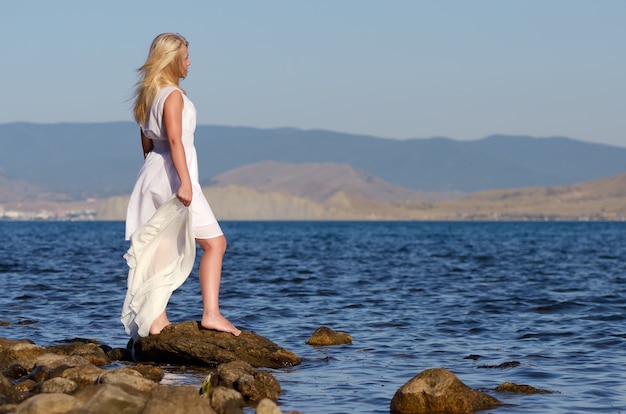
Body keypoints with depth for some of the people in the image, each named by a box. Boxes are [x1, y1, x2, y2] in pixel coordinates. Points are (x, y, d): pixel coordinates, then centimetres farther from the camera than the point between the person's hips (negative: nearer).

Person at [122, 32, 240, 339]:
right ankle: (211, 314, -12)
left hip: (153, 176, 9)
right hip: (173, 175, -9)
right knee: (214, 243, -6)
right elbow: (174, 139, -21)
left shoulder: (148, 95, 15)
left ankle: (156, 319, 9)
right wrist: (185, 181, -25)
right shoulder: (173, 95, -12)